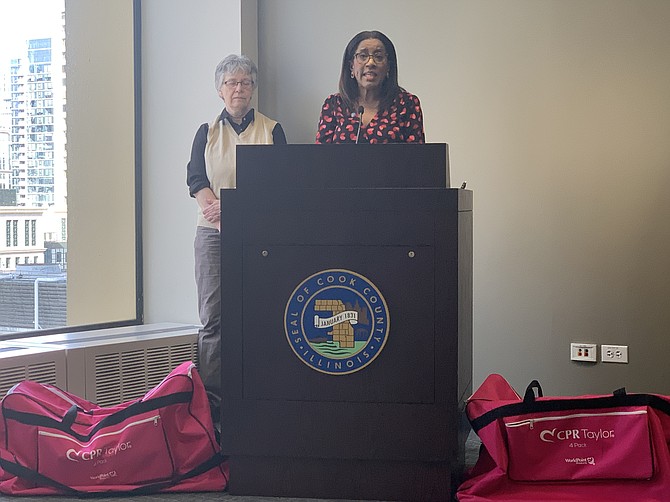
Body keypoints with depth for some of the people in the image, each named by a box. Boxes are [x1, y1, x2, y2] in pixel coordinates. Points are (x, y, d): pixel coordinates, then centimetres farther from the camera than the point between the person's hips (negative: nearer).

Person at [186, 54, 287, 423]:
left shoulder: (271, 130, 11)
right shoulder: (207, 132, 16)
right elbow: (196, 179, 4)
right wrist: (217, 208, -17)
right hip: (213, 233, 1)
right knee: (213, 318, -6)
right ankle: (210, 399, -6)